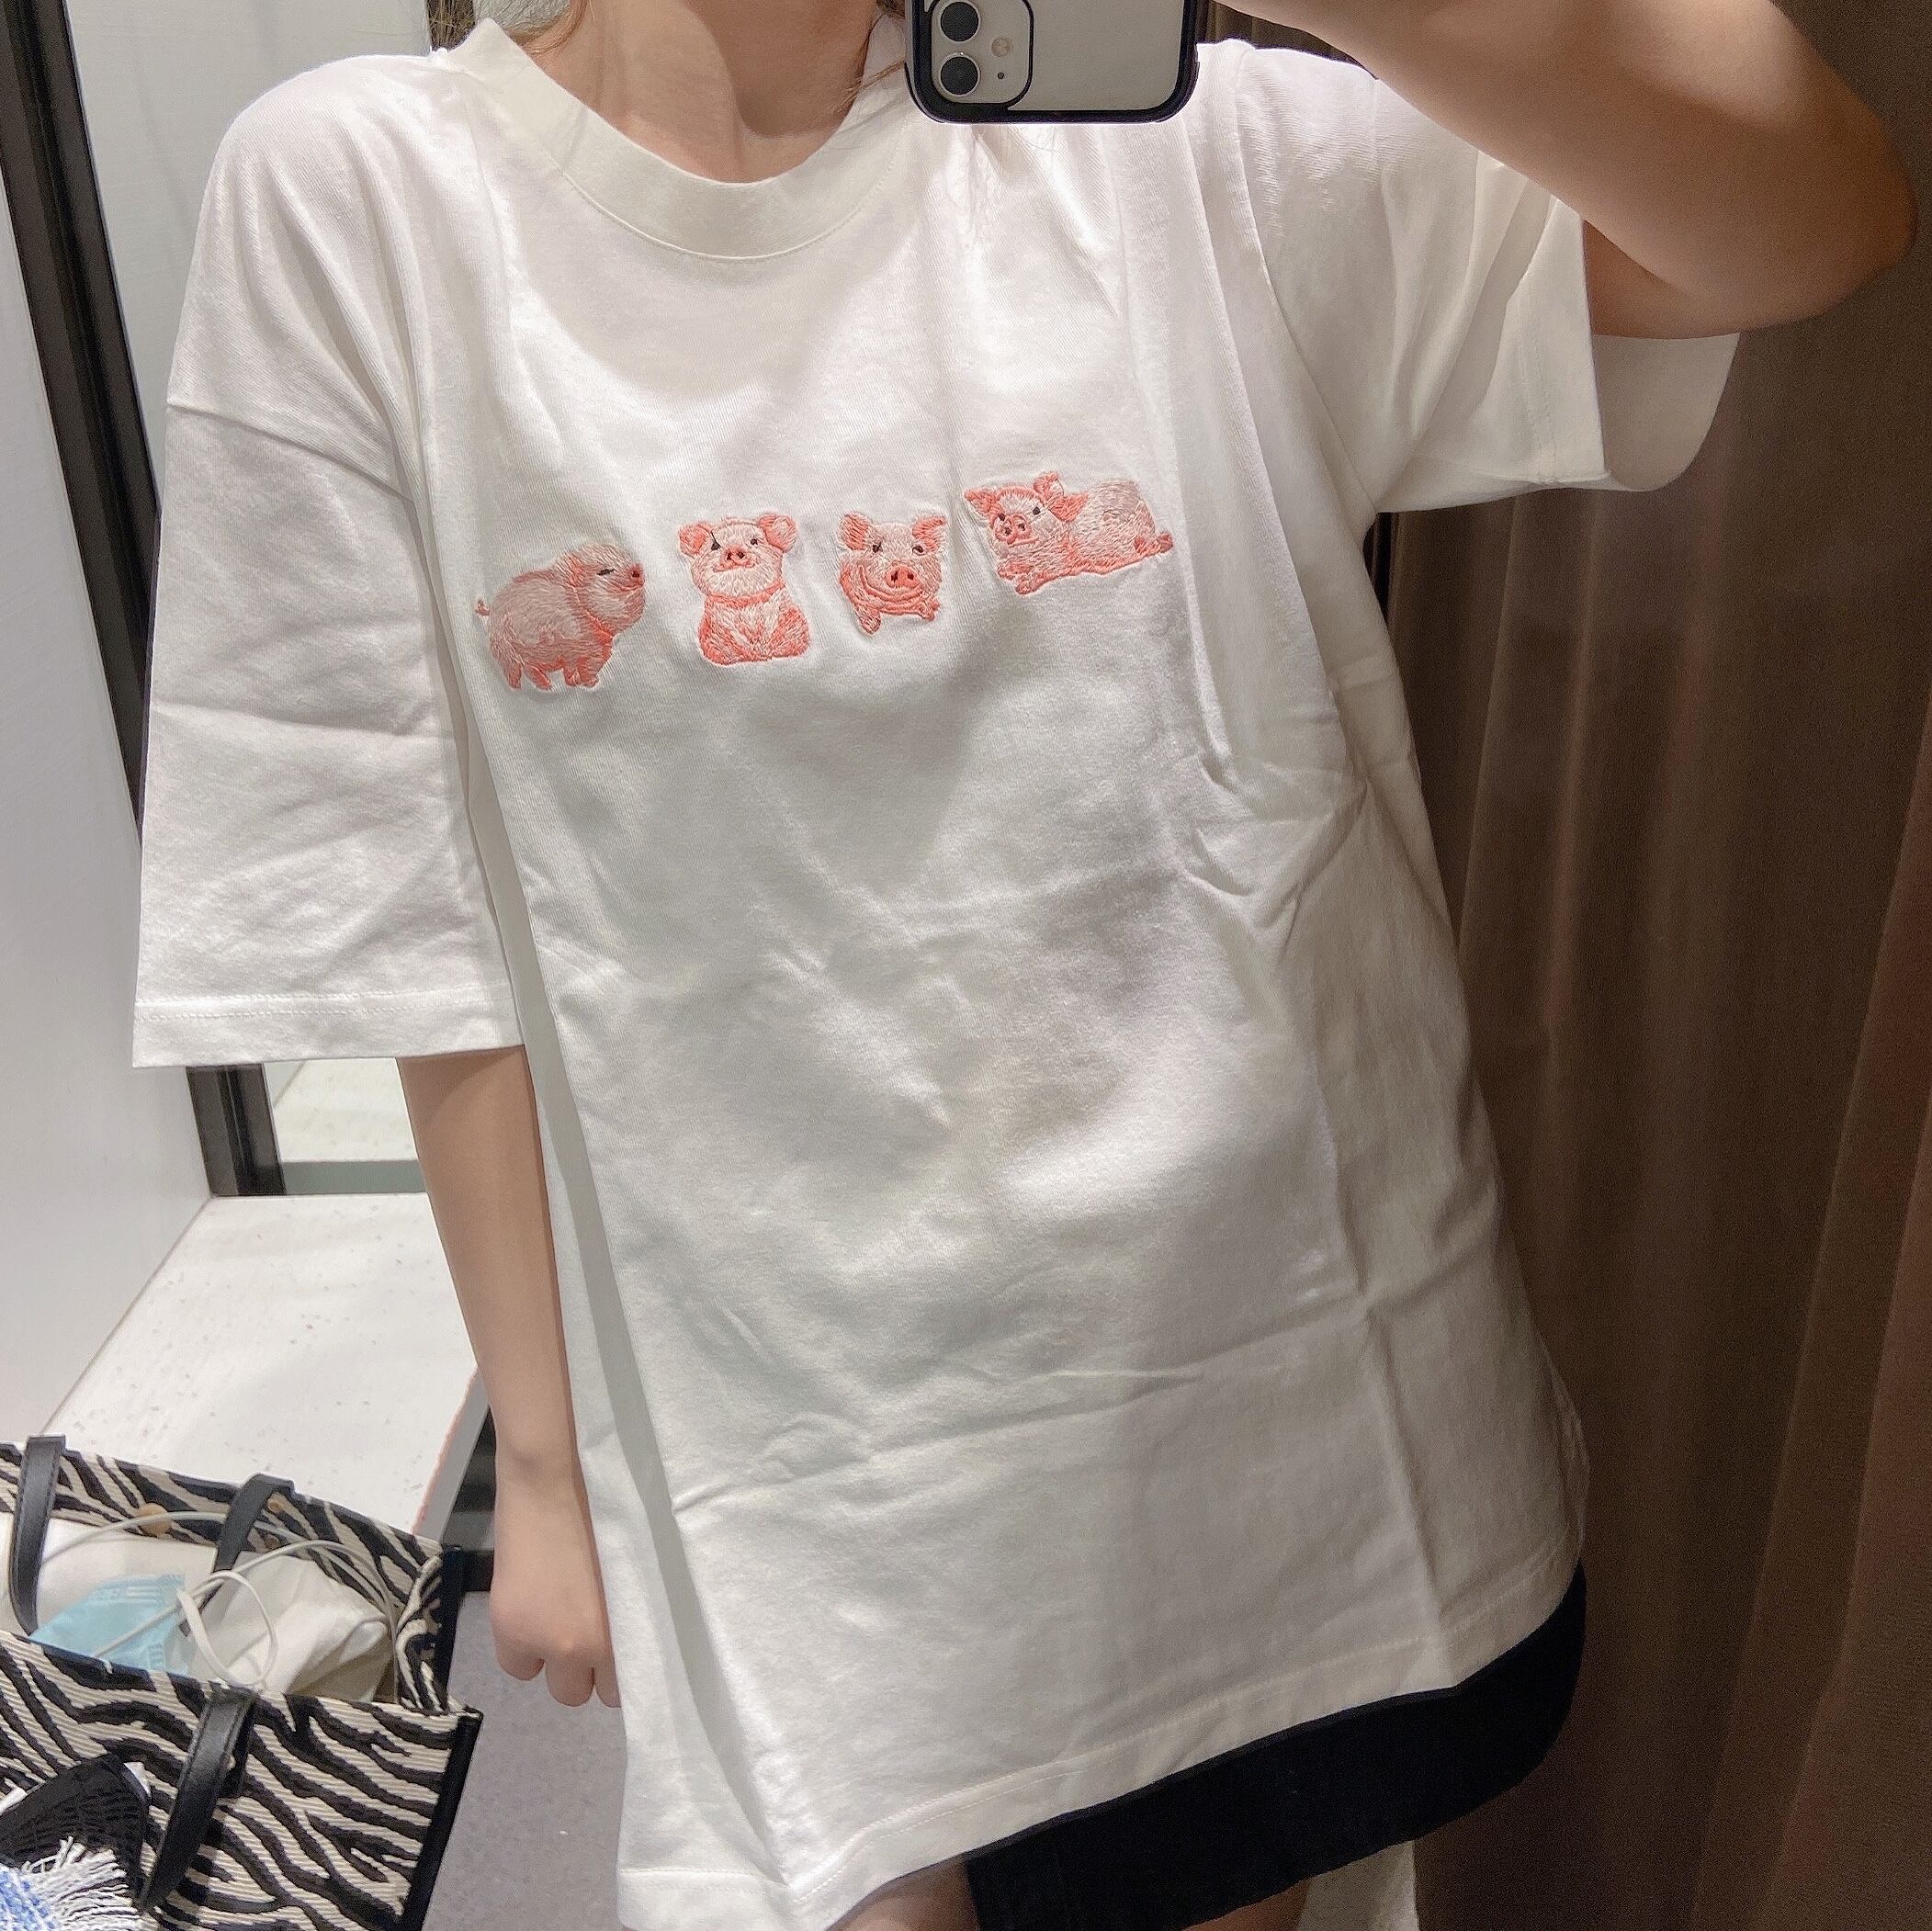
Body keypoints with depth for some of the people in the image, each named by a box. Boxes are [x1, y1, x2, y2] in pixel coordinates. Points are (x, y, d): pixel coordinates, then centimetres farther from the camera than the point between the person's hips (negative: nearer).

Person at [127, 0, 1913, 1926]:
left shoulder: (1156, 156, -4)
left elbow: (1821, 216, -12)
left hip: (1304, 1397, 3)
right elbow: (431, 939, -5)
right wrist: (544, 1459, 1)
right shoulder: (355, 198, -6)